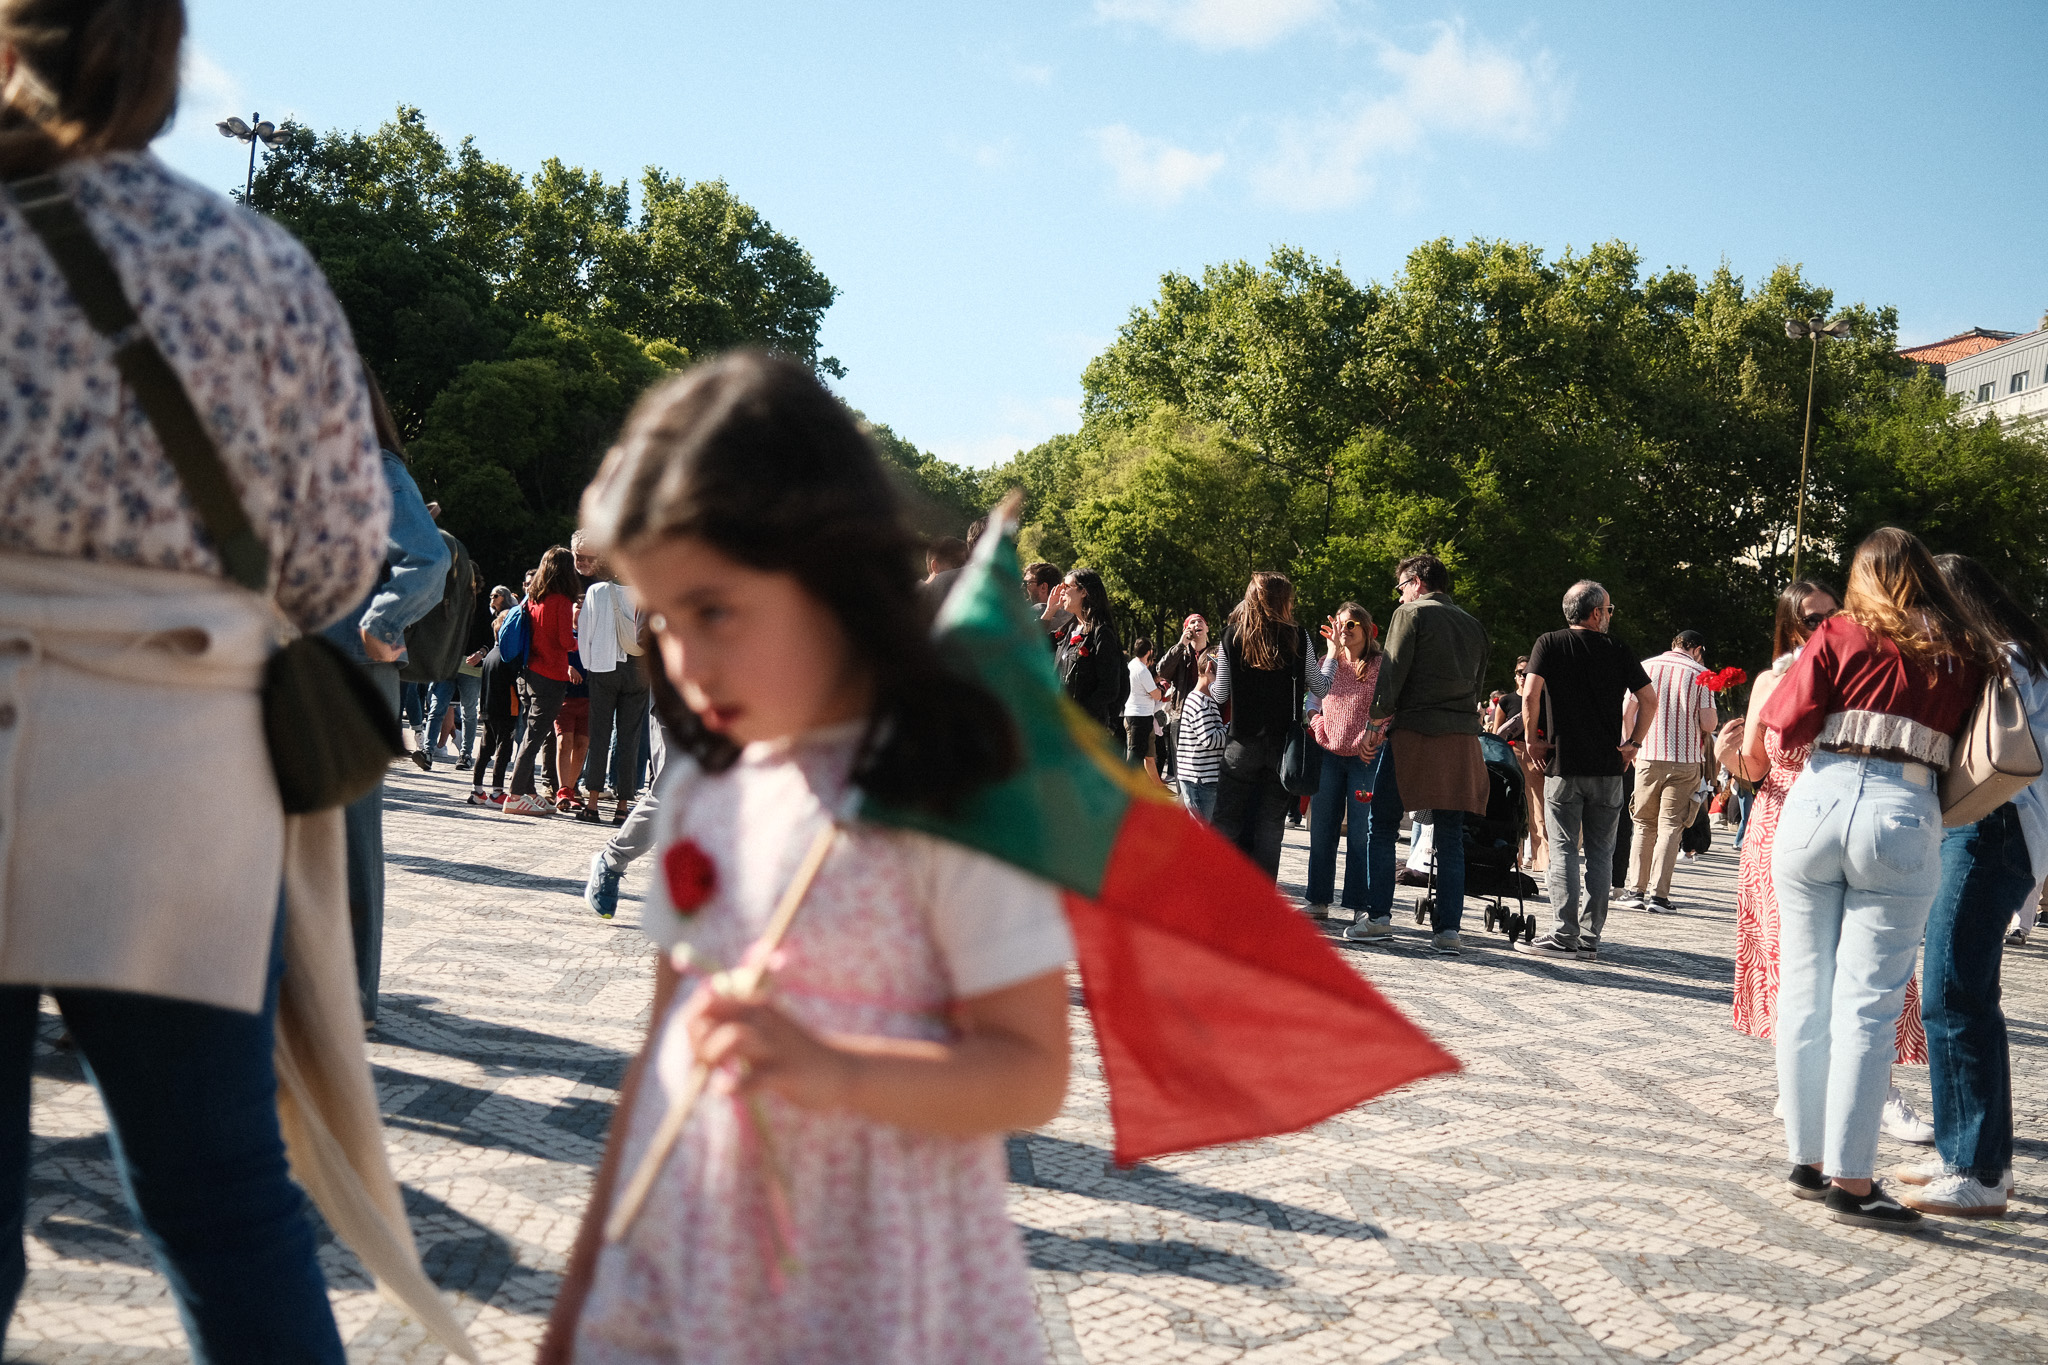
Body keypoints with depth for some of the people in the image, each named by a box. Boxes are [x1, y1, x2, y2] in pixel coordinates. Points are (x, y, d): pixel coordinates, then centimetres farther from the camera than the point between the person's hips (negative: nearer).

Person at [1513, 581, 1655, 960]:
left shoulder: (1549, 644, 0)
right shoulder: (1616, 650, 5)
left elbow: (1530, 694, -13)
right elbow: (1649, 698, 1)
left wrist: (1533, 740, -3)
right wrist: (1633, 743, 9)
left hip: (1563, 764, -2)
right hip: (1608, 766, 2)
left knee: (1564, 850, -1)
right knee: (1600, 853, 8)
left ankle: (1564, 936, -5)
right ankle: (1591, 937, 9)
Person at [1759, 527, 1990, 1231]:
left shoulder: (1839, 634, 4)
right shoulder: (1965, 654, 8)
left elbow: (1789, 724, 0)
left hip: (1818, 805, 1)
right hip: (1903, 818, 0)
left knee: (1806, 994, 10)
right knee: (1866, 1006, 0)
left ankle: (1809, 1159, 17)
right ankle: (1851, 1180, 0)